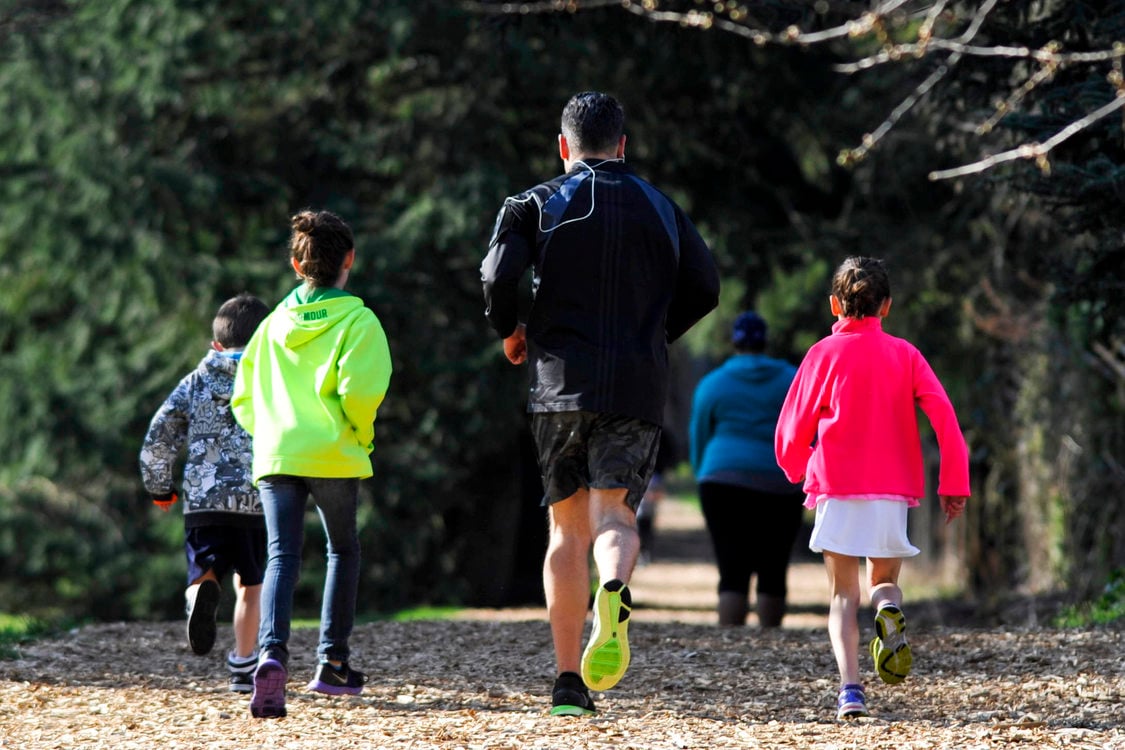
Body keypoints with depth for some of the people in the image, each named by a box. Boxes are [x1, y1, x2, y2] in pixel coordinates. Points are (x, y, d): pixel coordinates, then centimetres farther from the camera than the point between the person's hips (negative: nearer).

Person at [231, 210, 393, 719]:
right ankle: (332, 663, 19)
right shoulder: (358, 322, -2)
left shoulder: (274, 324, 13)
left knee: (282, 555, -4)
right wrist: (362, 436, 0)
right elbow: (359, 388, -17)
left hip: (273, 453, 3)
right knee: (343, 551, 18)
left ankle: (272, 653, -29)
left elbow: (243, 399, 15)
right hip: (333, 456, -2)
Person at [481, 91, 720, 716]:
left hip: (561, 382, 0)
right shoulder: (662, 208, 13)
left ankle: (570, 684, 2)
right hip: (638, 388, 0)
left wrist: (511, 331, 9)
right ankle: (614, 594, -43)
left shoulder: (539, 204, 5)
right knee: (615, 516, -5)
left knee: (568, 528, 7)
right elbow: (705, 289, 8)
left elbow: (499, 275, -10)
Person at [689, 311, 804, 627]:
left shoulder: (712, 384, 7)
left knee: (733, 574, -8)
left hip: (726, 482, -1)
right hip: (782, 488, 1)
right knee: (773, 573, 7)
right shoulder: (793, 381, 10)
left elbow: (698, 438, 11)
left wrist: (703, 475, 25)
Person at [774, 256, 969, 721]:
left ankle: (850, 688, -16)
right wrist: (954, 484, -2)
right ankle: (889, 610, -20)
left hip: (838, 489, -2)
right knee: (884, 579, 17)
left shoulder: (825, 354, 3)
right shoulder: (905, 354, 8)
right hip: (893, 490, 2)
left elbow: (793, 430, 4)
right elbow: (943, 414, -4)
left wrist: (796, 470, 26)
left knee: (844, 594, 3)